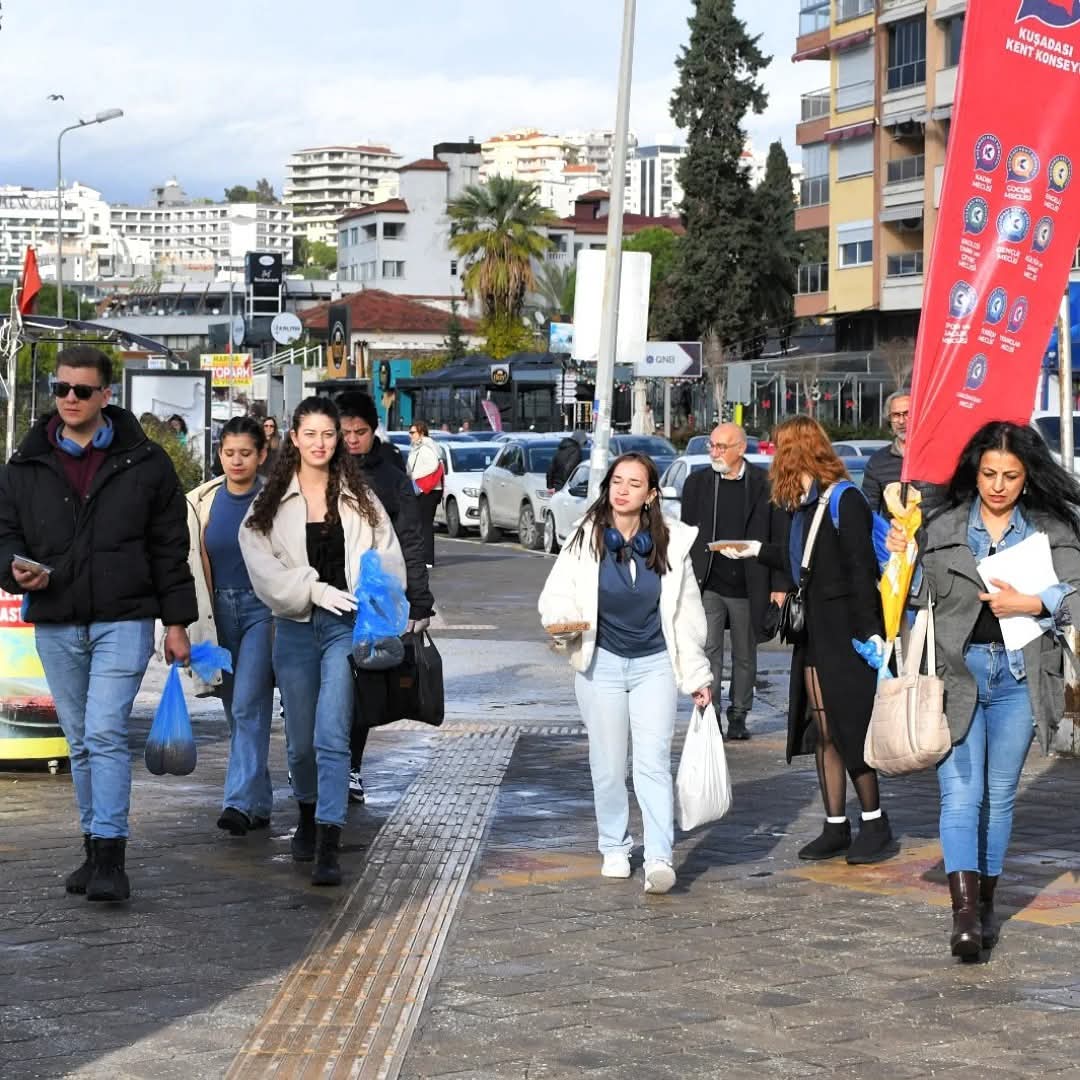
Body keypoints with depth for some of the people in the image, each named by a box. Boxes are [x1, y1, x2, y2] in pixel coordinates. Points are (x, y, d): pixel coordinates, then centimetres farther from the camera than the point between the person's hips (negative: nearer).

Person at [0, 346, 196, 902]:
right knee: (80, 742, 11)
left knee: (105, 732, -14)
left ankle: (109, 855, -14)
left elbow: (169, 546, 4)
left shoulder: (144, 462, 2)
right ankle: (96, 847, 20)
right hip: (55, 625, 4)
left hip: (123, 620, -3)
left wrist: (177, 621, 2)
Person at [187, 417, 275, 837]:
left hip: (263, 608, -5)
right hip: (221, 609, 5)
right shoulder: (202, 503, 5)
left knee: (248, 706, -14)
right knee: (237, 711, 10)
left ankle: (241, 802, -18)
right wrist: (198, 624, 8)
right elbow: (196, 567, 11)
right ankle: (260, 804, 20)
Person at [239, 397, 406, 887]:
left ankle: (328, 848, -17)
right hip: (296, 627, 1)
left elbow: (388, 558, 8)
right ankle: (307, 819, 38)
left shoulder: (358, 498, 7)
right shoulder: (271, 503, 5)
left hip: (347, 625, -1)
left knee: (331, 736, -14)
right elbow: (261, 566, -5)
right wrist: (315, 590, -16)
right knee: (301, 740, 11)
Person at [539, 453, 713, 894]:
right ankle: (615, 849, 23)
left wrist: (698, 676, 9)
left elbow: (687, 613, 6)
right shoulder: (586, 539, -4)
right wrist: (563, 621, -26)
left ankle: (660, 859, -14)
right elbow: (555, 596, -1)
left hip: (655, 663, 0)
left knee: (653, 762, -9)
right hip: (601, 662, 0)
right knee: (608, 764, 7)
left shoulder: (671, 543, -1)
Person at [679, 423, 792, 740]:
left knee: (745, 656, 10)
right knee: (708, 653, -7)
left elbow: (780, 537, 0)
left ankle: (738, 716, 21)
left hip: (748, 588, -1)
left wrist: (780, 585, -5)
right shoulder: (697, 483, 4)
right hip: (708, 586, 1)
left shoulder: (764, 484, -2)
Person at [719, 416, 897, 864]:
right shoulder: (804, 504, 12)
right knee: (822, 732, 8)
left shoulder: (843, 500, -13)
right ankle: (836, 827, 13)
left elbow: (862, 569, -17)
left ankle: (875, 826, 6)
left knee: (848, 730, -4)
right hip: (813, 633, 8)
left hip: (844, 633, -8)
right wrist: (757, 550, 33)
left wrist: (868, 631, -21)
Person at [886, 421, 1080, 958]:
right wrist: (900, 559, -9)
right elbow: (918, 599, 7)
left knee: (1000, 795, 11)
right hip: (956, 672, -1)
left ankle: (985, 901, 23)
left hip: (1019, 677, 1)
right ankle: (964, 912, -15)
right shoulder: (942, 529, 4)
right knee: (960, 794, -9)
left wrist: (1031, 603, -16)